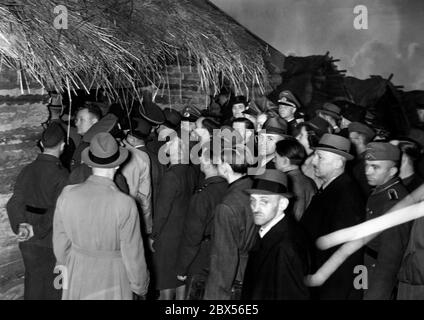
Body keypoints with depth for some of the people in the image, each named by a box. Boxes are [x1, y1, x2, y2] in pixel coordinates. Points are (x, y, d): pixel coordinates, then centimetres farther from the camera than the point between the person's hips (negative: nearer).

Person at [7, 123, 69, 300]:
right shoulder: (61, 175, -18)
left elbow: (14, 204, -12)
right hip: (51, 242, -5)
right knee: (53, 287, 13)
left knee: (33, 281, 21)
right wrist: (36, 230, -23)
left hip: (28, 243, 5)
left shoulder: (27, 171, -2)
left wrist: (20, 226, -25)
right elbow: (56, 211, -27)